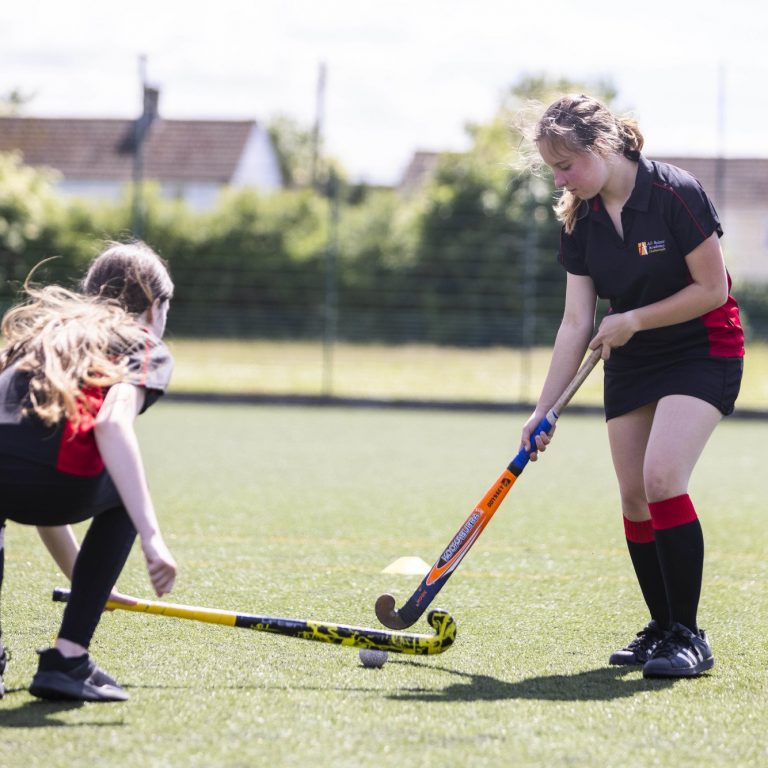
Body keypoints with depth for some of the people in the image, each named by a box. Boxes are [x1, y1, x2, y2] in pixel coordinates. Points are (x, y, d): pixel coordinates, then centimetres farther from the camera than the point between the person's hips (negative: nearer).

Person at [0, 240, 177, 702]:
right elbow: (112, 424, -3)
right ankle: (68, 658, 19)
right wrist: (152, 539, -10)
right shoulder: (146, 348, 20)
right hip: (55, 475, -5)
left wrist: (83, 576, 53)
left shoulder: (45, 332, 39)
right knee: (127, 495, 31)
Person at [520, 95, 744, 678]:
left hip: (704, 351, -7)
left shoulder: (675, 194, -21)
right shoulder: (579, 221, -3)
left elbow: (712, 287, -18)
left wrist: (634, 319, -18)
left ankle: (688, 637, -14)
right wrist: (543, 409, -7)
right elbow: (576, 323, -2)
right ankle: (662, 630, 17)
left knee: (662, 478, -21)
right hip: (631, 364, 7)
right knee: (634, 496, 3)